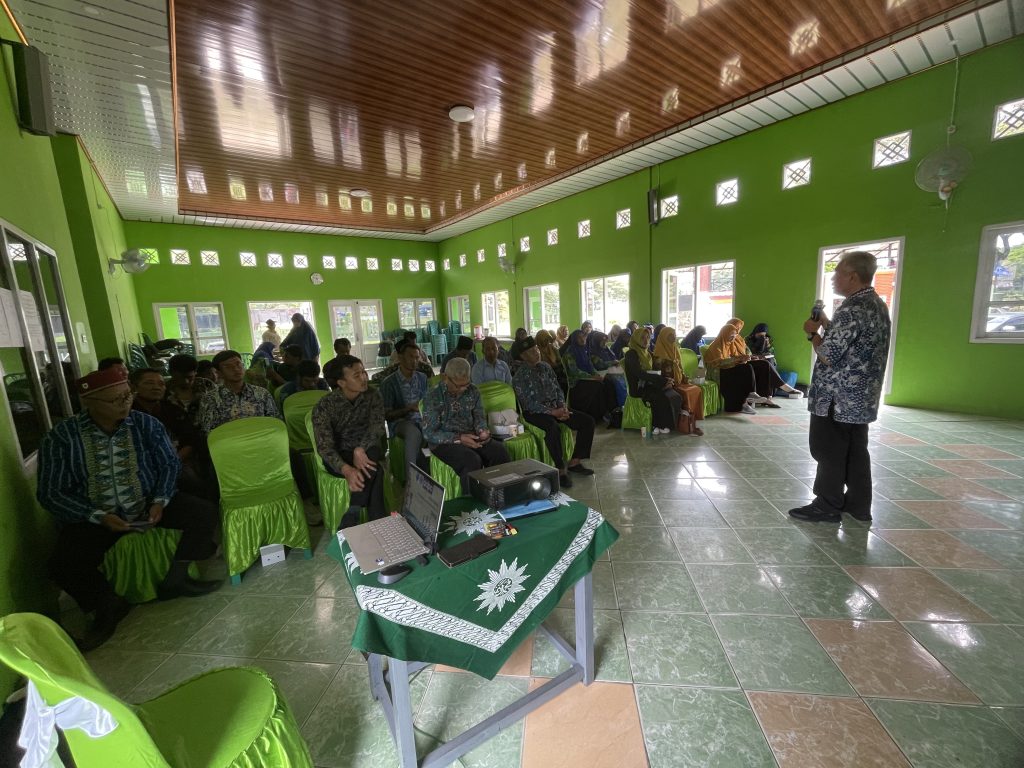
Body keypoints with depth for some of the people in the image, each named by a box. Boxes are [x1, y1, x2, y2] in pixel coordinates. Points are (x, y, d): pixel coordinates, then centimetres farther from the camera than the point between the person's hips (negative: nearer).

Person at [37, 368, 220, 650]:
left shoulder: (146, 424, -9)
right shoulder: (60, 437, -12)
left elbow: (169, 463, -1)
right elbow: (50, 493, -8)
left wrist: (160, 501, -15)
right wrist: (98, 516, -20)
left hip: (150, 504, 1)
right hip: (93, 517, 0)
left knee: (205, 512, -17)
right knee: (62, 564, -23)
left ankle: (175, 579, 1)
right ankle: (109, 606, 7)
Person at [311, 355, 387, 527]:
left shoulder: (373, 396, -4)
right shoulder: (324, 406, -13)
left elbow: (377, 426, -16)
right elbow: (324, 446, -20)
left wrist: (360, 449, -36)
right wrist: (346, 469, -39)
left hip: (368, 452, 3)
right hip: (339, 457, -2)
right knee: (374, 471, -31)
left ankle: (350, 518, -23)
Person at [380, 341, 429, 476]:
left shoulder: (423, 378, 15)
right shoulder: (388, 383, 0)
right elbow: (386, 414, -3)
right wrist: (408, 409, -17)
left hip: (421, 420, 5)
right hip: (400, 422, -5)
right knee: (414, 432, -40)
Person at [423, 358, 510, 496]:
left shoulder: (473, 391, 2)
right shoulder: (433, 396, -12)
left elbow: (479, 417, 12)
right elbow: (429, 433, -13)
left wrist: (482, 431, -11)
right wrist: (458, 438, -23)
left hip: (471, 437, 5)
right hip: (444, 442, -4)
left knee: (499, 451, -23)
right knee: (472, 460, -33)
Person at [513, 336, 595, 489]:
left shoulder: (545, 367, 9)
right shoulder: (520, 376, -9)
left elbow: (558, 389, 11)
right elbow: (529, 403, -15)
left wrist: (562, 407, -7)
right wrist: (552, 412, -23)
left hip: (555, 408, 7)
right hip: (534, 413, -7)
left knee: (587, 421, -8)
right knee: (552, 427, -39)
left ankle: (574, 462, 1)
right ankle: (561, 470, -26)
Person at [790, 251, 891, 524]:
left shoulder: (852, 308, -20)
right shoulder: (877, 305, 12)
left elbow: (828, 355, -21)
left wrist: (813, 332, -6)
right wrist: (827, 325, 14)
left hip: (837, 397, -10)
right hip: (861, 395, 10)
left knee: (828, 451, 1)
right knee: (855, 450, 16)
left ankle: (827, 507, 11)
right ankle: (858, 505, 25)